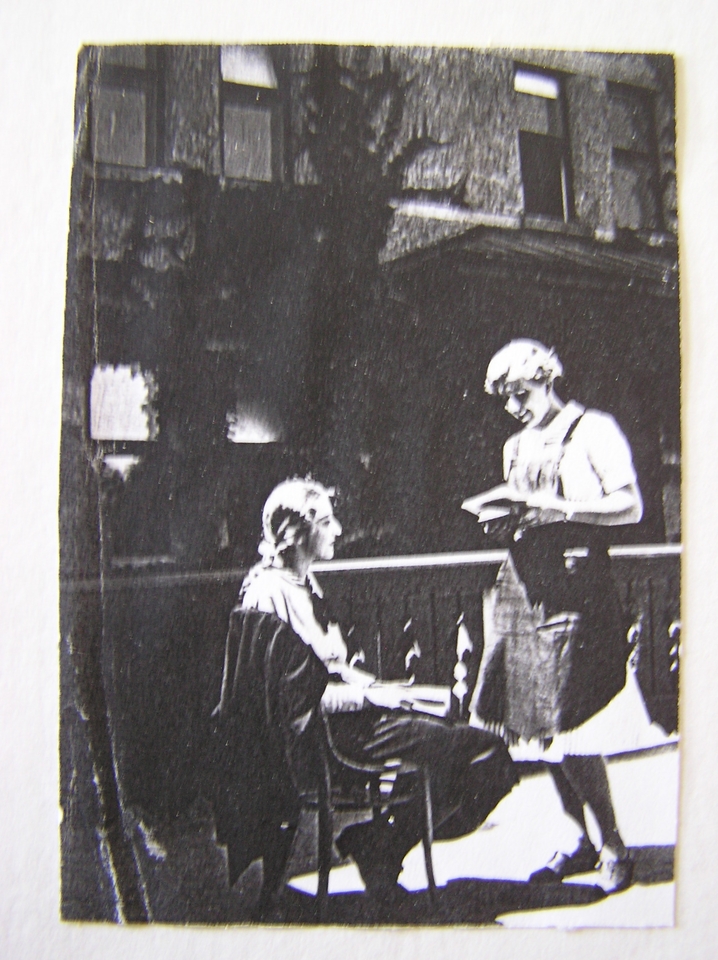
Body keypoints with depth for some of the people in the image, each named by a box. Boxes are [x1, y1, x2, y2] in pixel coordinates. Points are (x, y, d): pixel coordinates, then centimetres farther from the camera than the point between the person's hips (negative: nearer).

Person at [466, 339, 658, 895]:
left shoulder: (594, 429, -1)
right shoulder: (517, 447, 20)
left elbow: (630, 507, -8)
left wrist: (556, 509, -15)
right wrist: (507, 518, 4)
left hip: (574, 587, -7)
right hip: (524, 585, 7)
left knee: (569, 730, -8)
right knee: (536, 726, 7)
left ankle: (613, 847, 11)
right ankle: (583, 843, 22)